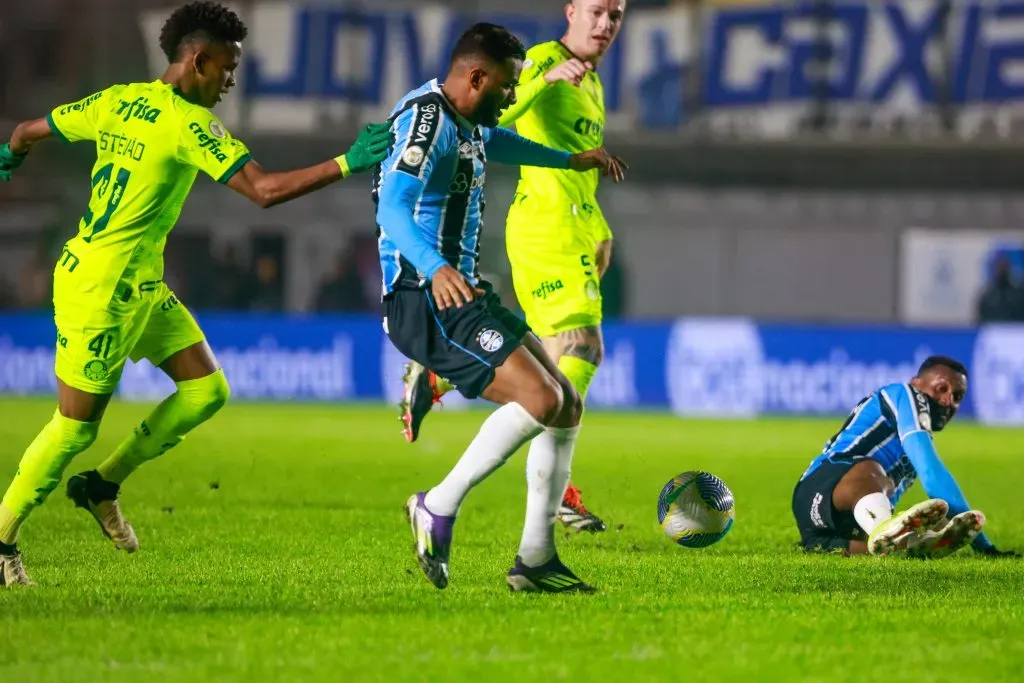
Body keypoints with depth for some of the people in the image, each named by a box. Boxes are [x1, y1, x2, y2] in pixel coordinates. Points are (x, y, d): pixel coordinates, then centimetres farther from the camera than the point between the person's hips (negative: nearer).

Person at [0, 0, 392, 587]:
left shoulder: (117, 100, 7)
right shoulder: (188, 123, -18)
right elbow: (265, 190, -25)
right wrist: (347, 164, -24)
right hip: (100, 289, -9)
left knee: (207, 390, 7)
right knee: (77, 425, 0)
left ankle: (103, 485, 18)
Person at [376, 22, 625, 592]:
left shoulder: (466, 123, 17)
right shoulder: (427, 120, -15)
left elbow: (497, 143, 44)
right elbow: (392, 209, -30)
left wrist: (573, 160, 56)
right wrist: (435, 268, -47)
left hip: (461, 293, 11)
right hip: (427, 299, -11)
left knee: (567, 405, 6)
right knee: (540, 399, -23)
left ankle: (536, 558, 9)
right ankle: (439, 509, -11)